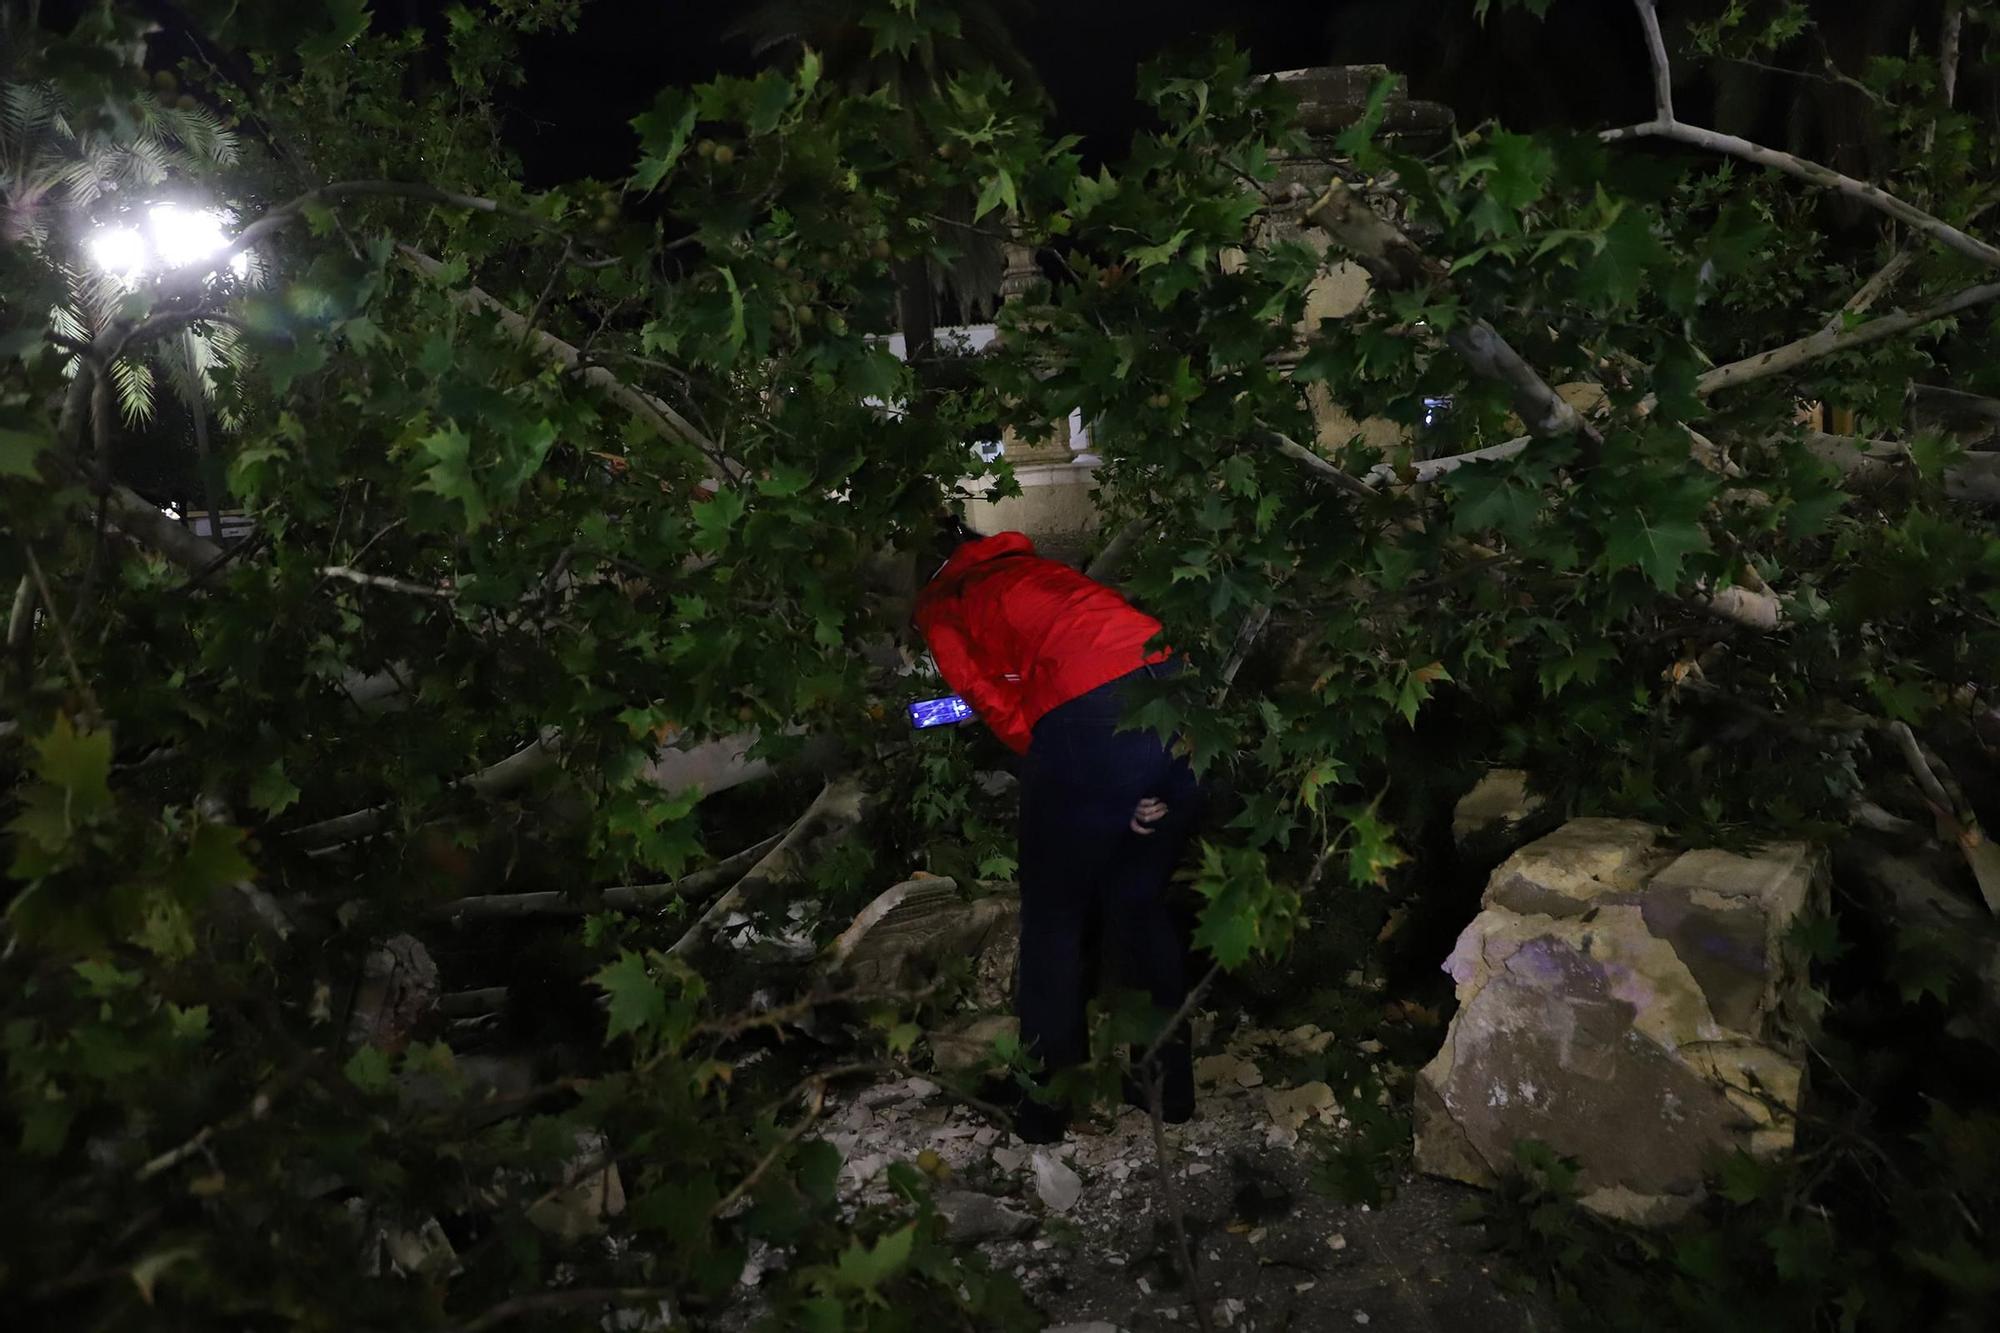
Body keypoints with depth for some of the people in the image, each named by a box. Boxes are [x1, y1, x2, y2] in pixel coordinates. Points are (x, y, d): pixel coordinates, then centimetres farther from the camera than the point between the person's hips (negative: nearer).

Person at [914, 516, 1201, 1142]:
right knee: (1143, 902, 22)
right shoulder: (1035, 567, 32)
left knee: (1055, 919, 14)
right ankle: (1170, 1080, 34)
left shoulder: (942, 605, 18)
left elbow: (995, 704, 2)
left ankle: (1050, 1095, 27)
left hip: (1085, 720, -6)